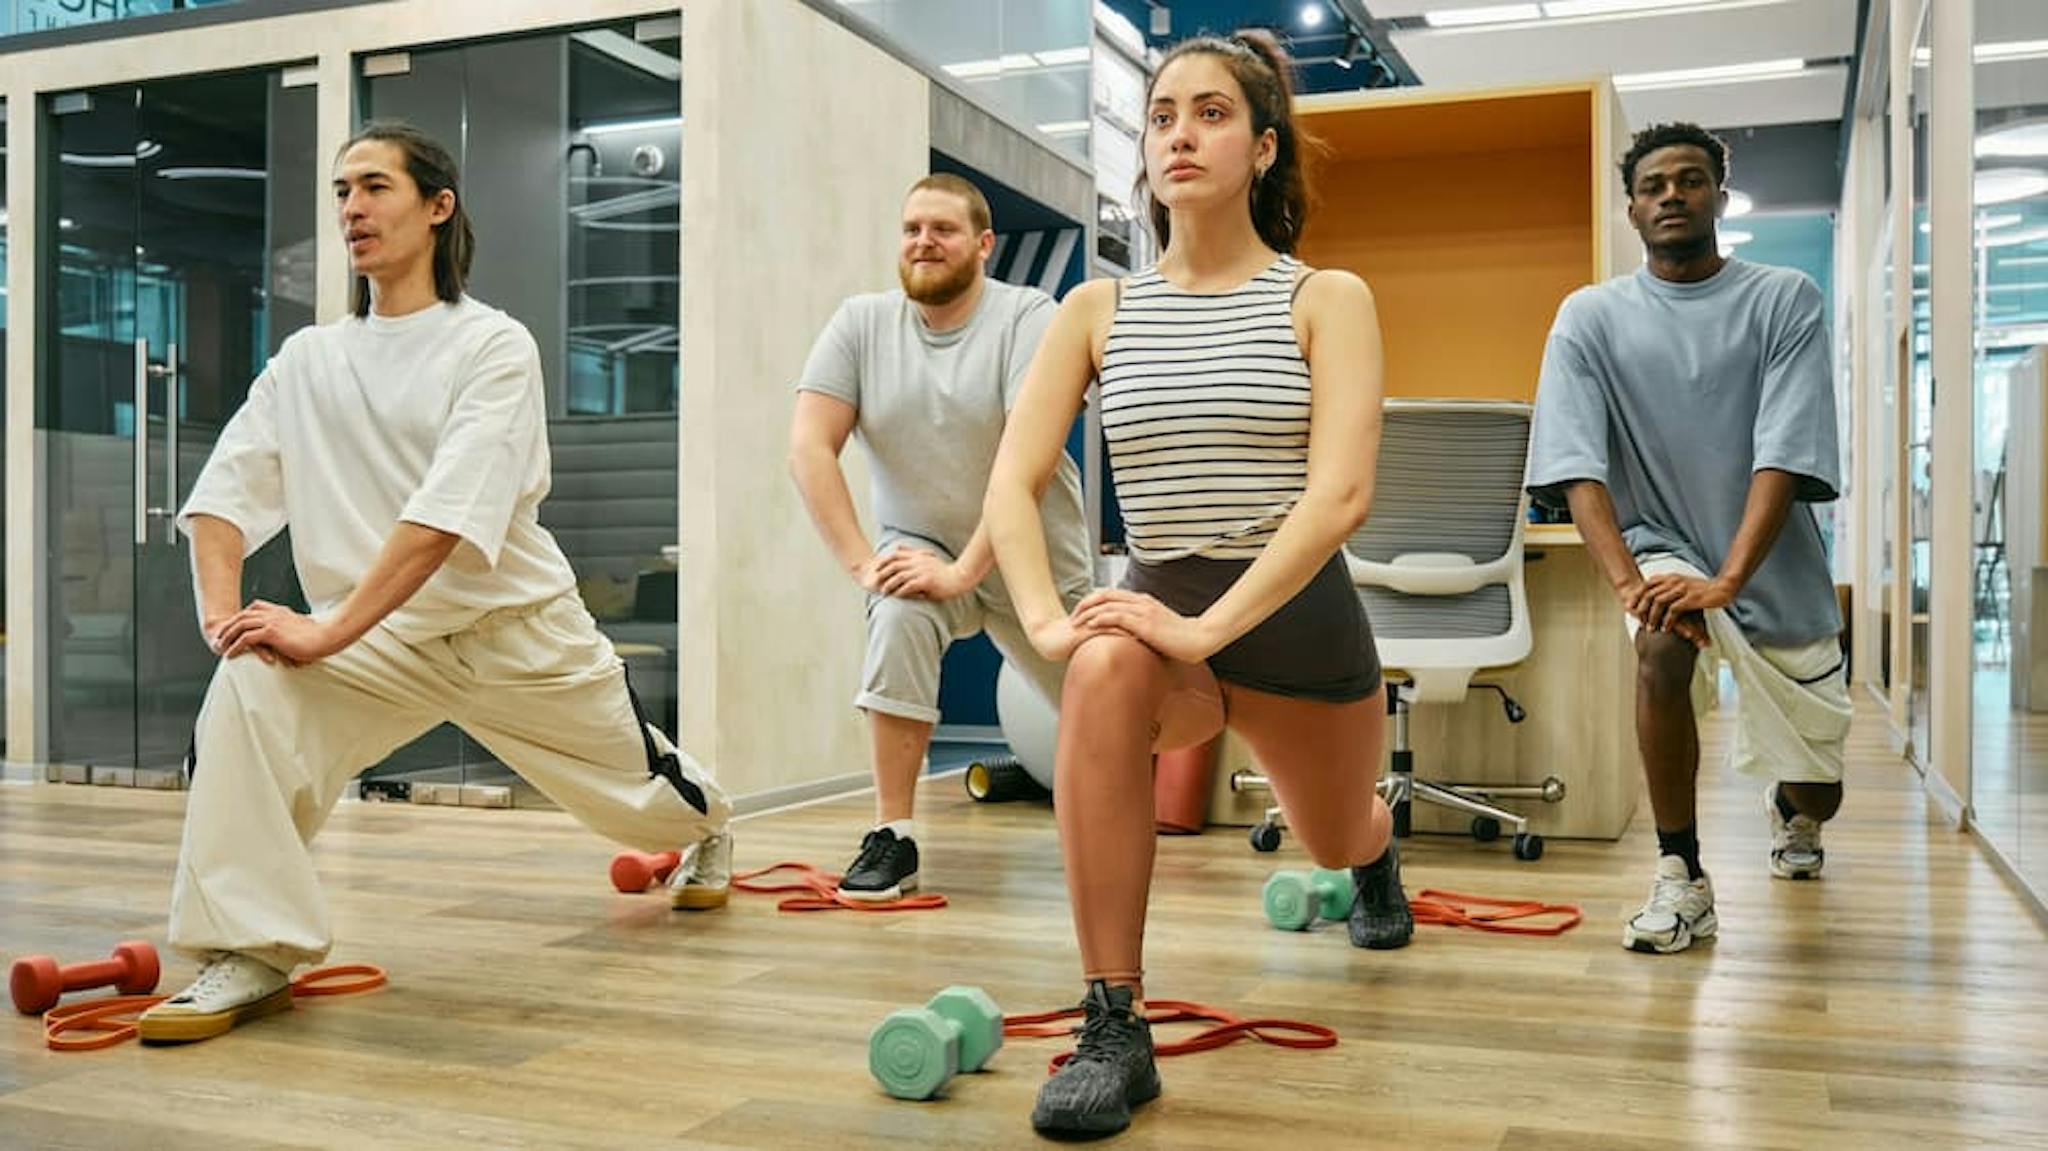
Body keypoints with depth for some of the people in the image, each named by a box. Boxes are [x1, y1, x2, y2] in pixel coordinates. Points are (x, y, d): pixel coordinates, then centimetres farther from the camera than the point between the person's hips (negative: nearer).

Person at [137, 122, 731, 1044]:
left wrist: (329, 631, -32)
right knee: (250, 687, -28)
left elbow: (448, 514, -24)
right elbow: (225, 490, -1)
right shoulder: (307, 359, 4)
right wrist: (221, 610, -20)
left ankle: (706, 828, 53)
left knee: (640, 790, 15)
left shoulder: (493, 344, -12)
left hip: (518, 626, -2)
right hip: (383, 635, 3)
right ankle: (253, 952, -19)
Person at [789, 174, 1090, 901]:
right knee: (900, 615, -33)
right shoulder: (861, 323, -7)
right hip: (921, 545, 1)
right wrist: (860, 561, -23)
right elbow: (809, 447, -13)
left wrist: (964, 570, -33)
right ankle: (892, 838, -22)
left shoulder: (1029, 318, -17)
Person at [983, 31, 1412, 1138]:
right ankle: (1115, 1033, -29)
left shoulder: (1326, 298, -8)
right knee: (1104, 671, -37)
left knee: (1335, 842, 22)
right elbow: (1012, 483, -6)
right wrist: (1045, 619, -23)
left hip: (1299, 617, 0)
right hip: (1158, 607, 1)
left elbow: (1341, 492, -21)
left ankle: (1375, 850, 66)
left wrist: (1209, 628, -31)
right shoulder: (1097, 307, 0)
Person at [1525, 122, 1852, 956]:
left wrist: (1725, 580, -31)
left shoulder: (1786, 301, -7)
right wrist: (1628, 581, -29)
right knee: (1666, 643, -36)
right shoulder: (1590, 316, -4)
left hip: (1775, 567, 1)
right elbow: (1576, 466, -14)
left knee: (1815, 787, 10)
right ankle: (1681, 880, -19)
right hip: (1661, 544, -1)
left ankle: (1788, 814, 52)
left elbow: (1787, 456, -18)